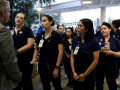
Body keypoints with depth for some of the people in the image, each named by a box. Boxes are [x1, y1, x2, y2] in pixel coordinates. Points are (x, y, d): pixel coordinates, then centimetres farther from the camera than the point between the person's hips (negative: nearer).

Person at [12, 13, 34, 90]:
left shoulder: (27, 29, -4)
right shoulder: (11, 31, 11)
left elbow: (30, 44, -14)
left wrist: (17, 52, -21)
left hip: (26, 60, -4)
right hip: (14, 60, 5)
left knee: (26, 81, 7)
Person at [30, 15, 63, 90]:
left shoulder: (56, 35, -9)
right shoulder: (39, 35, 4)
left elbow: (60, 52, -11)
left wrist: (57, 67, -15)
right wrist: (34, 59, -1)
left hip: (53, 65, -4)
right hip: (42, 65, 4)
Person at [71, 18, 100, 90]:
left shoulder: (94, 41, -11)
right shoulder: (75, 40, -1)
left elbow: (95, 61, -13)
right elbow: (72, 57, 1)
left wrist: (84, 75, -11)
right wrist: (73, 72, -8)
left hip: (89, 75, -3)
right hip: (76, 75, 3)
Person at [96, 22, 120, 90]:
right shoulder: (98, 39, 2)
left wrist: (111, 52, -22)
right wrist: (100, 50, -21)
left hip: (111, 67, -1)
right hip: (99, 66, 1)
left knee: (112, 84, 15)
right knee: (99, 83, 17)